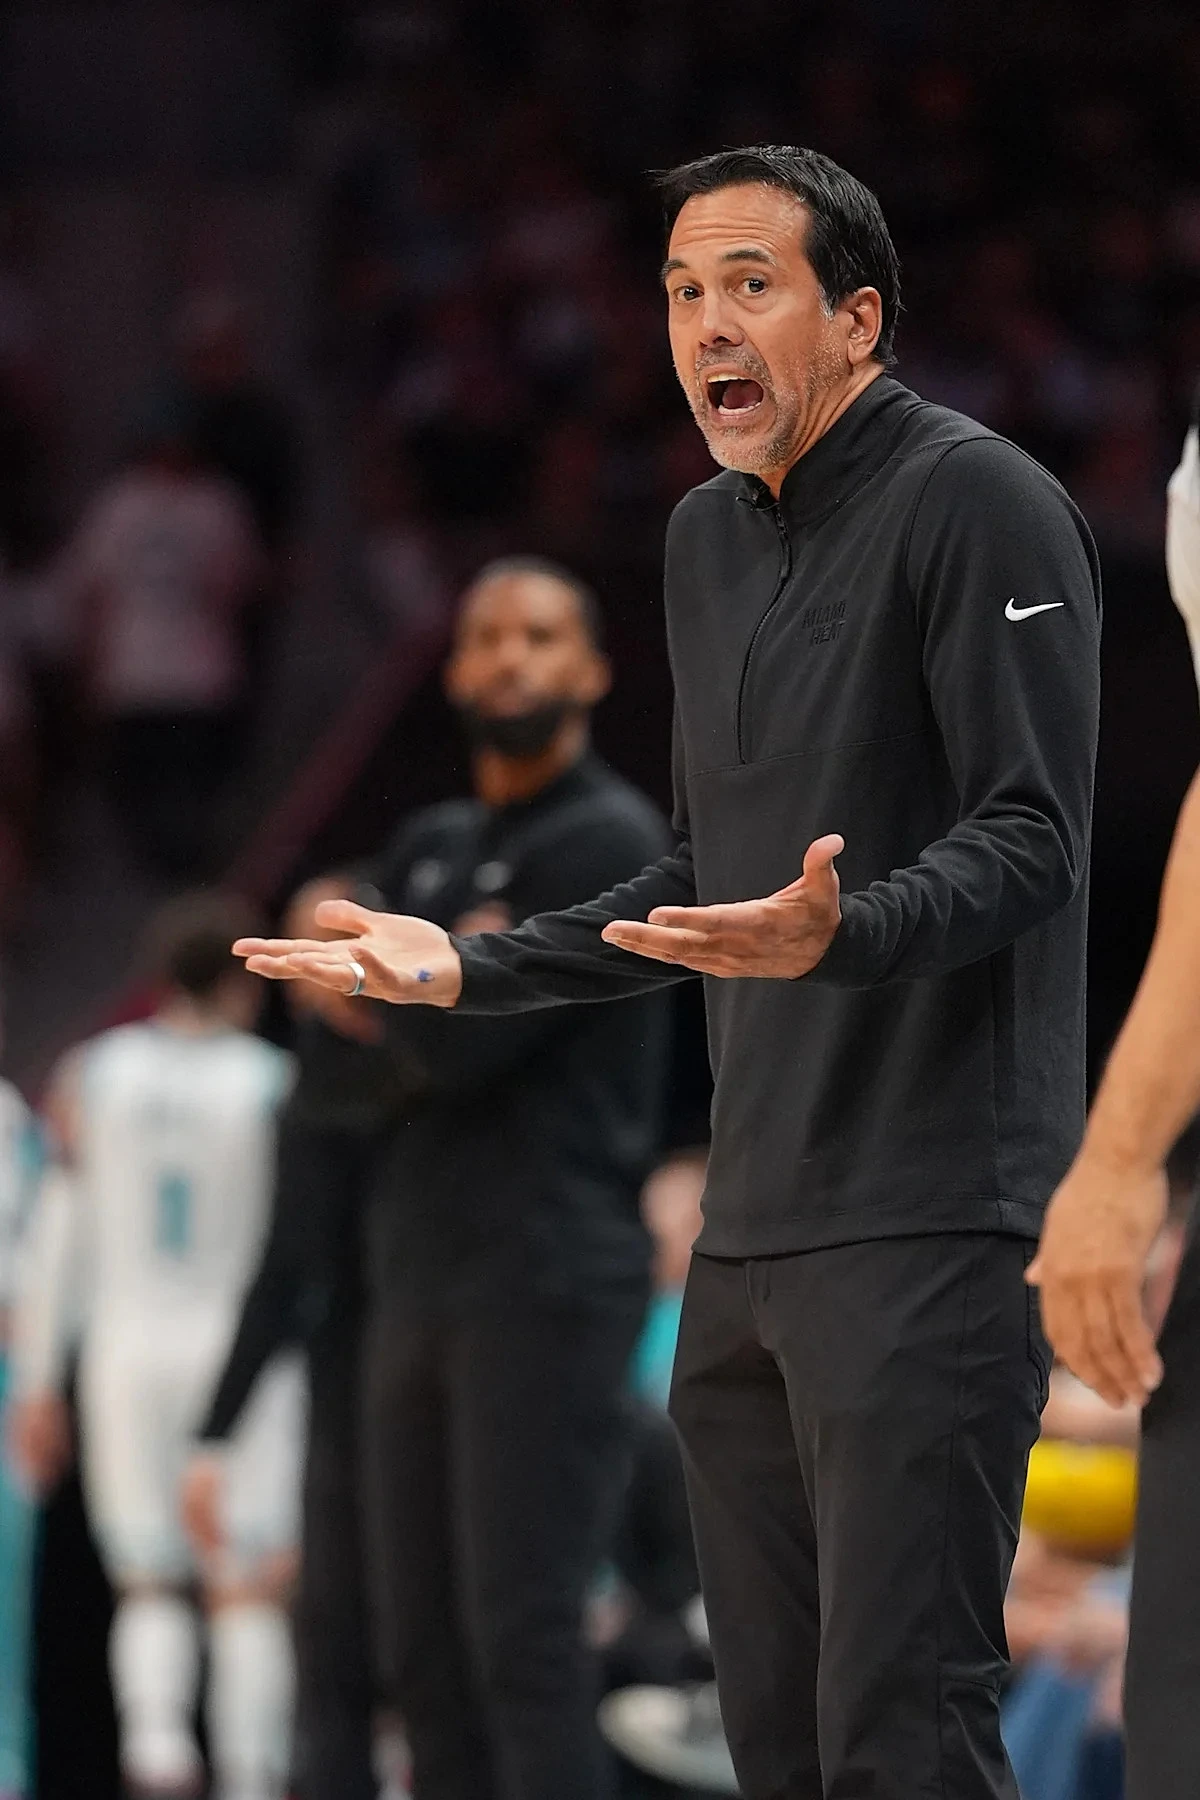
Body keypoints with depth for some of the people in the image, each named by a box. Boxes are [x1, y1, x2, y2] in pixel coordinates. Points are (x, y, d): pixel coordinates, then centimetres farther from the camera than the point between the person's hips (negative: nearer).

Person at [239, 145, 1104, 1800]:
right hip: (749, 1231, 9)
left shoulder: (975, 502, -7)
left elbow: (1028, 840, -16)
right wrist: (467, 968, 21)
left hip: (927, 1223, -9)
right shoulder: (709, 539, 20)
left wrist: (836, 936, -33)